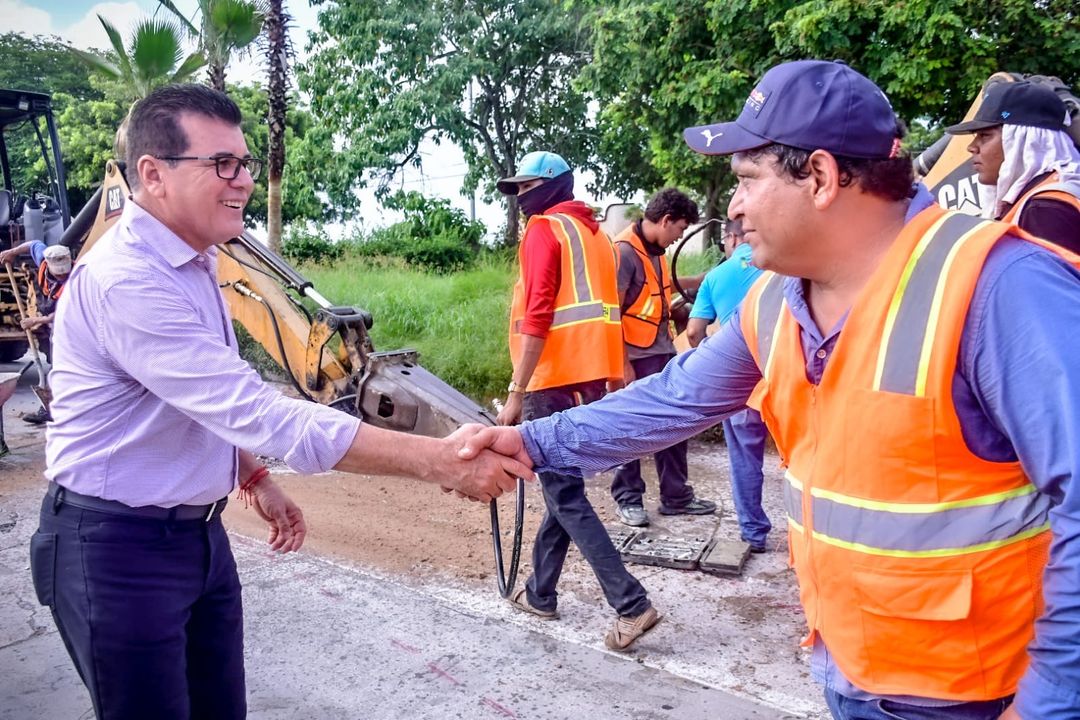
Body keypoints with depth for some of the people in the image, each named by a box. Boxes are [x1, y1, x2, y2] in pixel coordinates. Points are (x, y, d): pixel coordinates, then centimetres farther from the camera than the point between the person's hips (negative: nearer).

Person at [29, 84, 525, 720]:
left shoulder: (193, 265, 6)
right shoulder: (126, 281, -26)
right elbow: (262, 414, -34)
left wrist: (256, 480, 11)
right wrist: (440, 461, -35)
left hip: (199, 533, 8)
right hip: (119, 548, -8)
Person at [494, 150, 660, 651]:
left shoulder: (544, 229, -6)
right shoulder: (593, 233, 20)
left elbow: (537, 316, -17)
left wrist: (516, 393, -17)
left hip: (557, 380, -9)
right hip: (593, 377, 9)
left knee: (565, 497, -4)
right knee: (564, 486, 16)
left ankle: (632, 604, -6)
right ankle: (539, 593, 28)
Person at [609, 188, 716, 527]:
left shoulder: (656, 251, 12)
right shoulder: (625, 251, -16)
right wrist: (622, 362, -19)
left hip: (663, 353, 9)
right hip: (635, 358, -9)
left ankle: (676, 495, 24)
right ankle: (628, 499, 16)